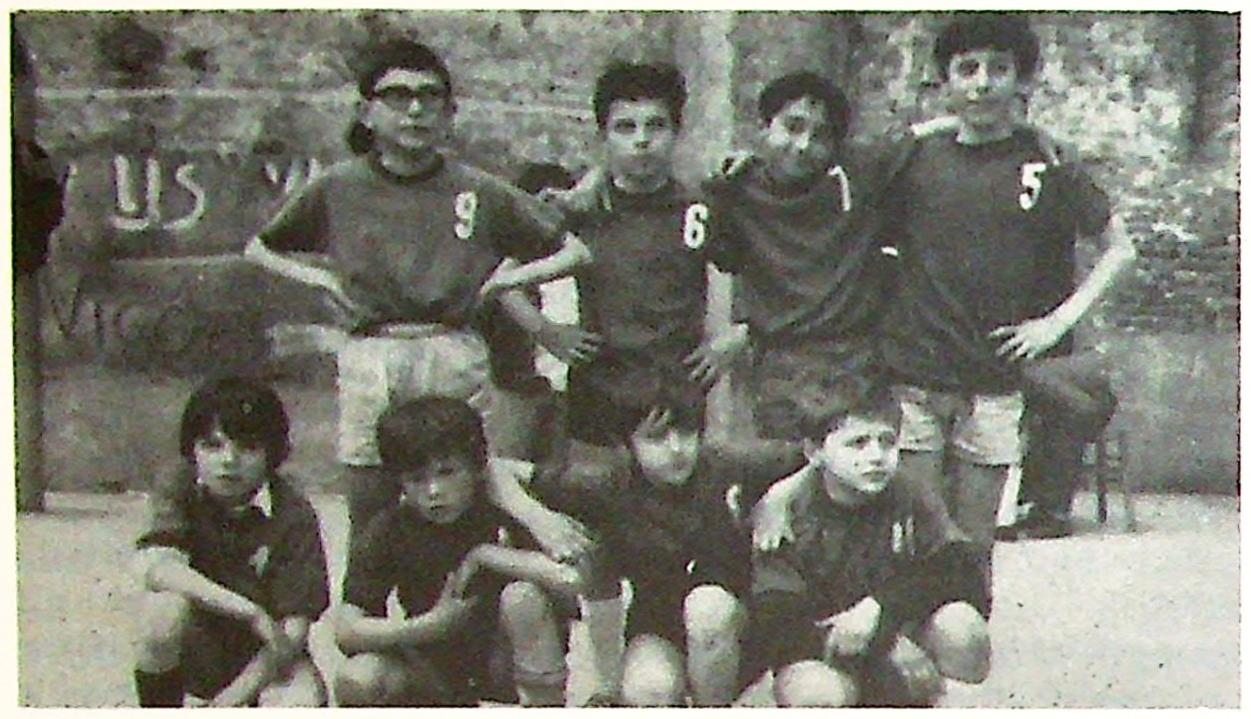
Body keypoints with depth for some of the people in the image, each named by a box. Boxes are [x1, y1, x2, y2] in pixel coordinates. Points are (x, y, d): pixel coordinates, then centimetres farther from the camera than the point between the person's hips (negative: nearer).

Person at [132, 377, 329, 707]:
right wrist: (250, 612, -34)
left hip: (267, 655, 0)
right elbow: (157, 567, -28)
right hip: (196, 650, 1)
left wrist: (235, 695, -25)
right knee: (164, 609, -32)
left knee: (301, 704, -30)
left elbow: (295, 624, -16)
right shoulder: (178, 490, -10)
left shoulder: (294, 515, -15)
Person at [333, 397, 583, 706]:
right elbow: (347, 630, -18)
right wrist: (430, 625, -31)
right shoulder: (391, 530, -12)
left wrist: (484, 555, -28)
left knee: (522, 595, -32)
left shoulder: (504, 516, -19)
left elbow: (570, 582, -34)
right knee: (355, 683, -25)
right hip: (435, 664, 2)